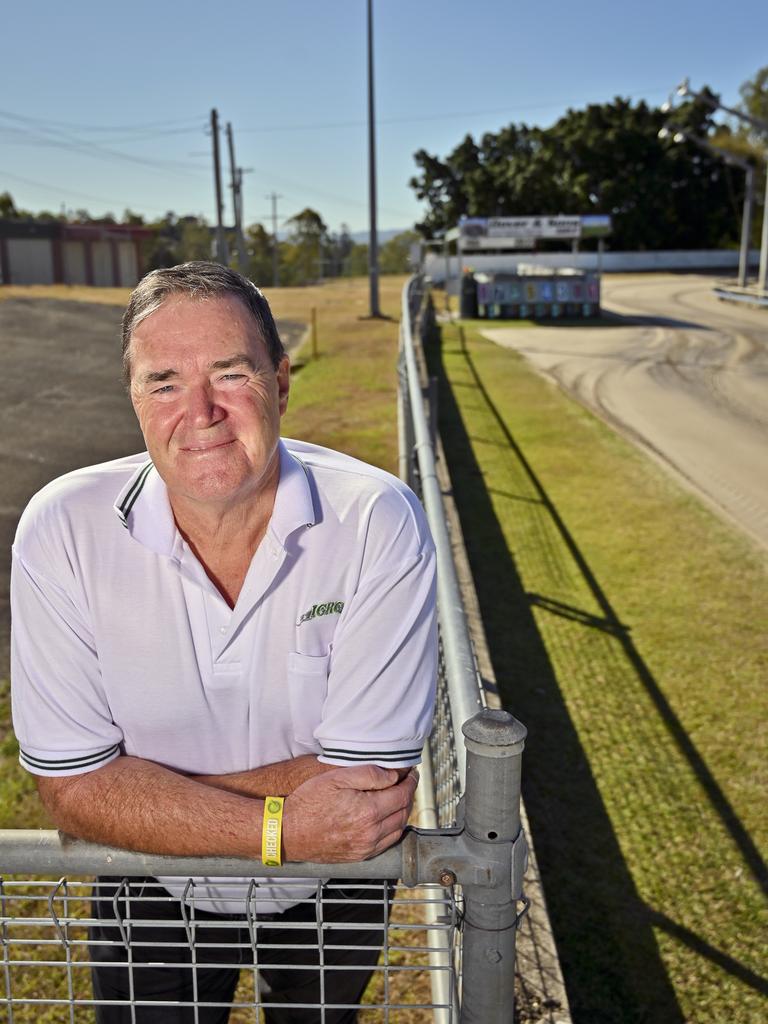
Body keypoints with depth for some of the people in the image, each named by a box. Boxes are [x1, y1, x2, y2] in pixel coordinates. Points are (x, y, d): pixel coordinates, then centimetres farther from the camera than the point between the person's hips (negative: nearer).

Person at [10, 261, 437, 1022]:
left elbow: (372, 783, -28)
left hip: (331, 896, 1)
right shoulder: (63, 529, -23)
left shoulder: (379, 524, -28)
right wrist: (277, 828, -31)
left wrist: (141, 790, -25)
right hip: (150, 896, 0)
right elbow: (73, 789, -20)